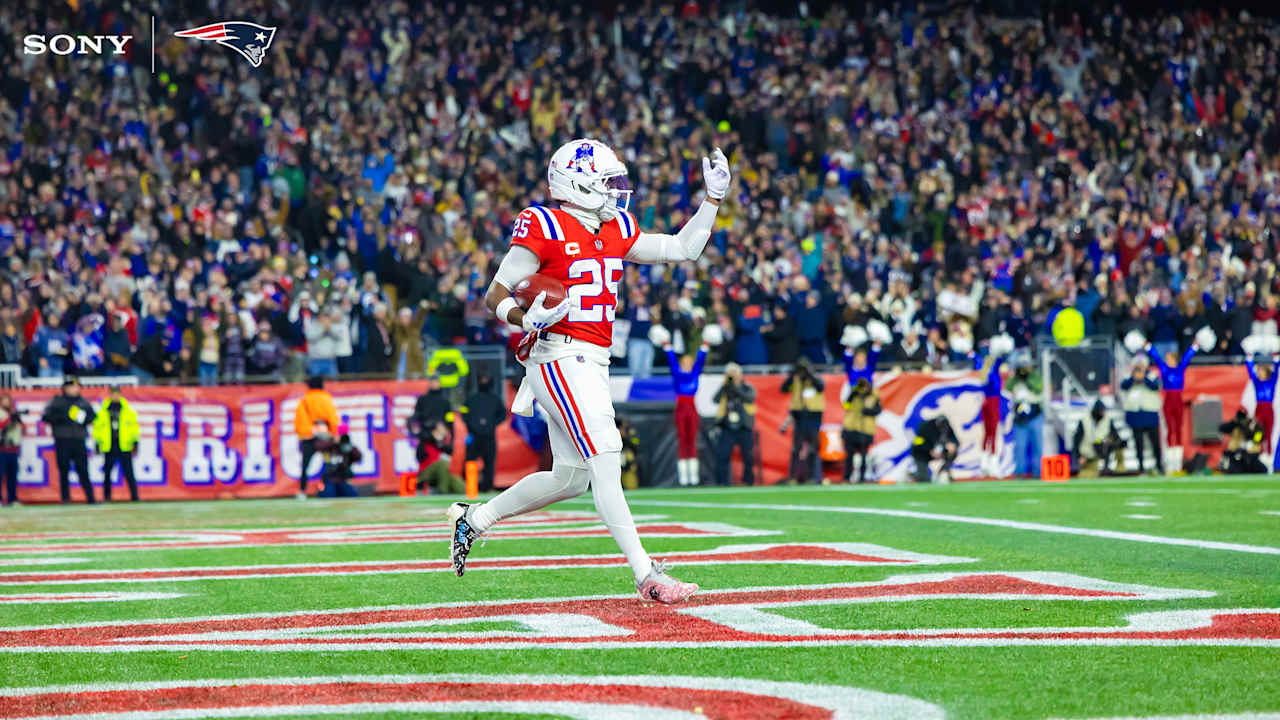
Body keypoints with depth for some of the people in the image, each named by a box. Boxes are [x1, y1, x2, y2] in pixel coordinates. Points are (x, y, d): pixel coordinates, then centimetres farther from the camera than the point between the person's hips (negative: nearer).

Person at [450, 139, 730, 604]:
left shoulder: (615, 231, 13)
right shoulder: (544, 229, -10)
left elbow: (682, 249, 19)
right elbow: (496, 295, -8)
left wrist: (713, 198, 13)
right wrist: (527, 318, -28)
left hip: (592, 364, 9)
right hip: (561, 357, -9)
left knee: (571, 477, 15)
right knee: (605, 465, -14)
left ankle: (475, 518, 30)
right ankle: (646, 575, -15)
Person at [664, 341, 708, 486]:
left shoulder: (695, 373, 13)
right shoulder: (677, 373, 10)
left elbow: (700, 359, 9)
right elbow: (671, 359, 5)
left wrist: (704, 346, 3)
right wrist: (667, 346, 1)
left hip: (692, 409, 1)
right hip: (681, 409, -1)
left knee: (692, 441, 0)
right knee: (682, 442, -2)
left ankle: (693, 475, -1)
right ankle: (682, 475, -3)